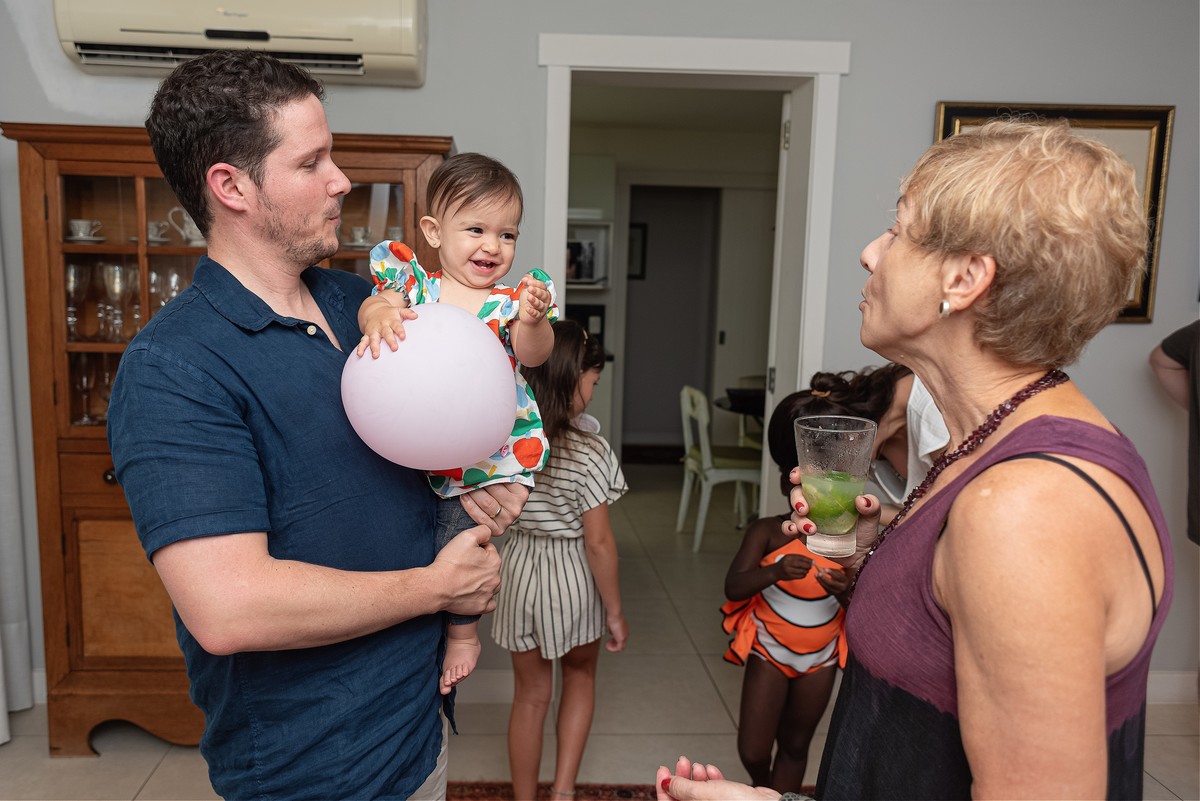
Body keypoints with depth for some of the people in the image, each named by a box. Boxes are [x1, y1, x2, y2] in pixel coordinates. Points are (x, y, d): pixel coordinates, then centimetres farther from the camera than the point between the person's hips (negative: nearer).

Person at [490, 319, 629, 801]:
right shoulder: (590, 452, -22)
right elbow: (598, 543, -18)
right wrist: (615, 612, -8)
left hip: (520, 568, 3)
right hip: (572, 577, -3)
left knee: (531, 695, 19)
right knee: (580, 675, 25)